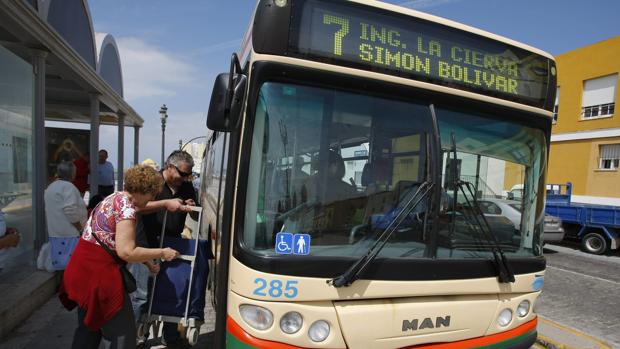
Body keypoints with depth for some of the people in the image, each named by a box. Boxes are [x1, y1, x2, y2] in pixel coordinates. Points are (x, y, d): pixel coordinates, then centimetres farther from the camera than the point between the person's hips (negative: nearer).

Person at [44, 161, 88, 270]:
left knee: (59, 261, 14)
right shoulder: (68, 186, -14)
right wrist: (81, 228, -13)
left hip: (55, 232, 10)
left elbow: (49, 211, 23)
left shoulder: (51, 187, 17)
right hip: (69, 233, -10)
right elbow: (70, 211, -23)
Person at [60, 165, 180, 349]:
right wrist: (162, 253, -13)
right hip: (97, 273, -10)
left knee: (89, 328, 24)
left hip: (83, 269, 10)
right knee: (121, 332, 3)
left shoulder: (116, 198, 11)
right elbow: (126, 252, -23)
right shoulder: (126, 205, -18)